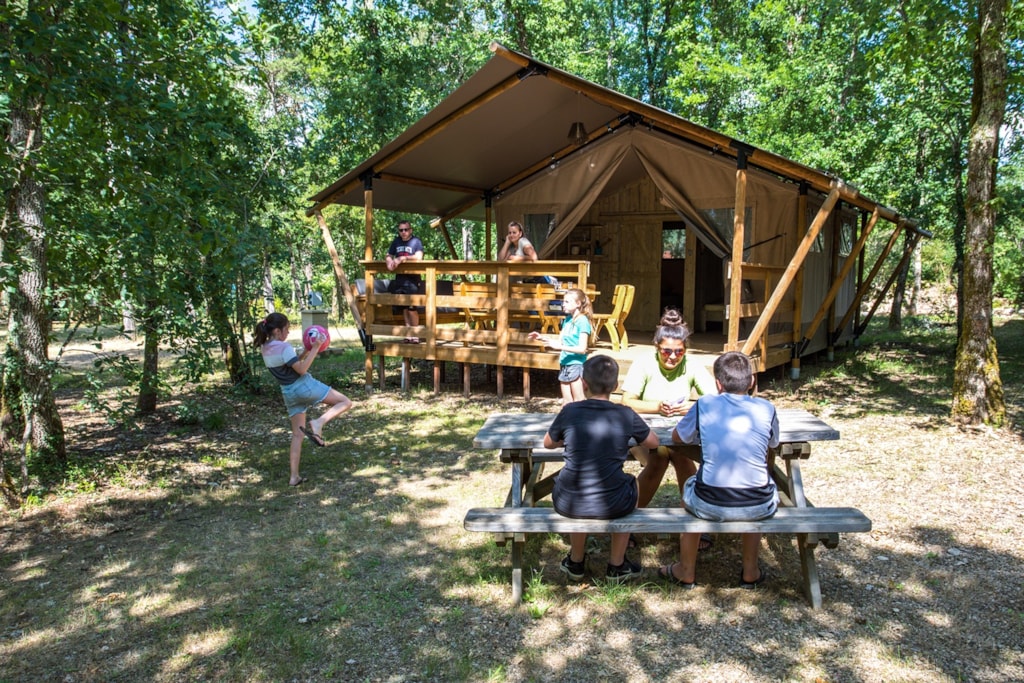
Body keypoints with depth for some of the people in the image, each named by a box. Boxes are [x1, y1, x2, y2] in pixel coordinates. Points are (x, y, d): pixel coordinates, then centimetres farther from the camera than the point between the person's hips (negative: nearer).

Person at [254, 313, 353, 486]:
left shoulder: (265, 348, 8)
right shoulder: (284, 347, -18)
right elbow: (302, 369, -18)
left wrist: (306, 352, 9)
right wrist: (315, 349, -14)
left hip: (288, 393, 8)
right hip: (304, 385, -8)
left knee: (297, 434, 14)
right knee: (345, 402, -2)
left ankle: (294, 476, 12)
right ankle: (318, 423, -22)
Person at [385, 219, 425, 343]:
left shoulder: (416, 241, -3)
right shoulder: (396, 242, 13)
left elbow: (418, 257, -16)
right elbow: (388, 256, 11)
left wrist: (403, 258, -22)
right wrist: (389, 261, -12)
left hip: (412, 277, -5)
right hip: (399, 277, 6)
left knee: (411, 307, -10)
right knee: (404, 307, 7)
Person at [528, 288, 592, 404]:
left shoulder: (582, 321, -13)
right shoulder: (567, 320, 10)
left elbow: (582, 348, -19)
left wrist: (560, 346, -26)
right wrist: (542, 338, 7)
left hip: (576, 364, -8)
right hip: (564, 363, 8)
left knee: (578, 401, -2)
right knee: (566, 400, 12)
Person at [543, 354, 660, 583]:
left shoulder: (570, 411, -5)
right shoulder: (626, 415, -5)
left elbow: (548, 443, 13)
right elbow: (653, 442, 14)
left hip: (568, 504, 1)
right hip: (611, 505, -1)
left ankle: (576, 562, 46)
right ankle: (616, 566, 39)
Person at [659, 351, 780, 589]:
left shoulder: (704, 405, -1)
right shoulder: (767, 409, 1)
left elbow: (677, 437, 14)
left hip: (710, 505, -1)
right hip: (758, 508, 2)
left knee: (690, 487, 32)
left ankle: (686, 572, 41)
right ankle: (750, 572, 42)